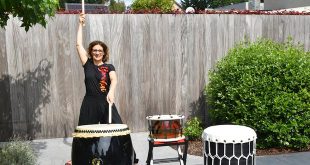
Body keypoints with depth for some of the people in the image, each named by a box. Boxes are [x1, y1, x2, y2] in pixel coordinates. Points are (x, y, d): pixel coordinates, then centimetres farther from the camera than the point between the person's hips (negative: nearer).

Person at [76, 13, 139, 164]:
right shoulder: (87, 65, 5)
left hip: (105, 103, -1)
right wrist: (80, 24, 4)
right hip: (89, 104, 1)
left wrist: (111, 92, -38)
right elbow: (79, 45, 2)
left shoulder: (109, 67, 2)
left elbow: (114, 80, -17)